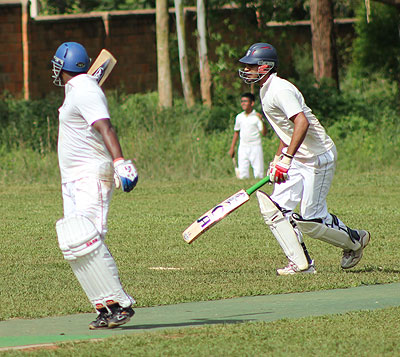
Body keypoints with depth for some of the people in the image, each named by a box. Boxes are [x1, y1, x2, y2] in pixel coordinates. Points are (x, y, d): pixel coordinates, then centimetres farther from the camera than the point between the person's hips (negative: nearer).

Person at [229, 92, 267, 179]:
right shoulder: (239, 117, 11)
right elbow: (236, 132, 21)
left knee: (258, 174, -6)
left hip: (255, 147, -4)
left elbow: (264, 133, -11)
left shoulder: (257, 116, -4)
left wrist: (261, 120, -24)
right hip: (243, 147, 4)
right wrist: (232, 148, 20)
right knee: (242, 174, -1)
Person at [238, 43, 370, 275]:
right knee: (275, 210, -1)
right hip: (298, 159, 10)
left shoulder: (279, 89, -19)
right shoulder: (266, 90, 13)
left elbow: (302, 122, -32)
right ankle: (301, 264, 0)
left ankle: (355, 240, 14)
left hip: (318, 157, -10)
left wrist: (286, 158, -35)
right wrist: (278, 158, 20)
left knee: (310, 220, -9)